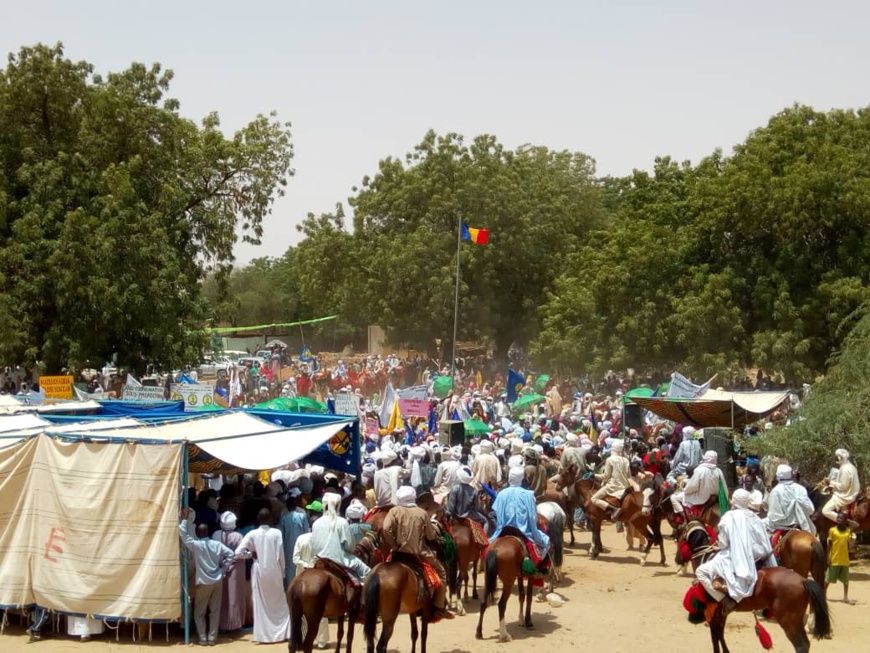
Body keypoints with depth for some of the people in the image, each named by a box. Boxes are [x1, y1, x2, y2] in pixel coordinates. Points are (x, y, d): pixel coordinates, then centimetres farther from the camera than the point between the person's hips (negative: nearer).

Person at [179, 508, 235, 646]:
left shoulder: (195, 545, -10)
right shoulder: (216, 544, -1)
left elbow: (183, 533, -8)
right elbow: (230, 554, -3)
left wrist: (185, 519, 0)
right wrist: (223, 567, 4)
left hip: (204, 582, -3)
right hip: (218, 581, 3)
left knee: (199, 612, 9)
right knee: (215, 611, 9)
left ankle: (203, 638, 6)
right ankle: (212, 638, 10)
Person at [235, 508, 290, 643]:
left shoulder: (253, 534, -6)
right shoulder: (276, 533, -8)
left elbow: (238, 552, -11)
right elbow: (281, 555, -4)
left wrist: (251, 554, 6)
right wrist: (282, 572, 8)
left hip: (259, 572, 0)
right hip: (274, 572, 0)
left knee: (260, 604, 8)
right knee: (279, 603, 12)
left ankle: (263, 635, 9)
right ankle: (281, 633, 15)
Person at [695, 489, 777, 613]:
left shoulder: (728, 517, -8)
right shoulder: (754, 518, 6)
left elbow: (723, 544, -5)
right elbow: (765, 546, 6)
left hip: (735, 560, -6)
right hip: (754, 559, 6)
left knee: (701, 572, 0)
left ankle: (727, 600, -15)